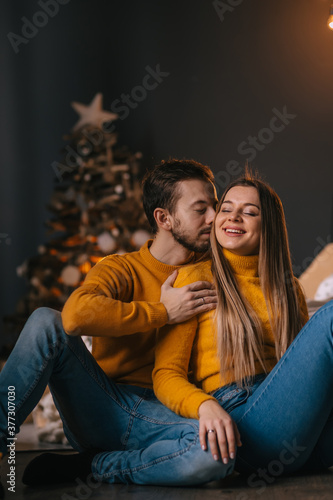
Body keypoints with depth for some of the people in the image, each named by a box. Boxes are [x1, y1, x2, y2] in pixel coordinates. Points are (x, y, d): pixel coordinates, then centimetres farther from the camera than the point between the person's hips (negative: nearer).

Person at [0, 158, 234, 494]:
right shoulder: (122, 269, 1)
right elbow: (76, 314, -24)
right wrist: (163, 312, -15)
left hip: (161, 417, 2)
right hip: (100, 412, -2)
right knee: (47, 322, -25)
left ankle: (89, 466, -16)